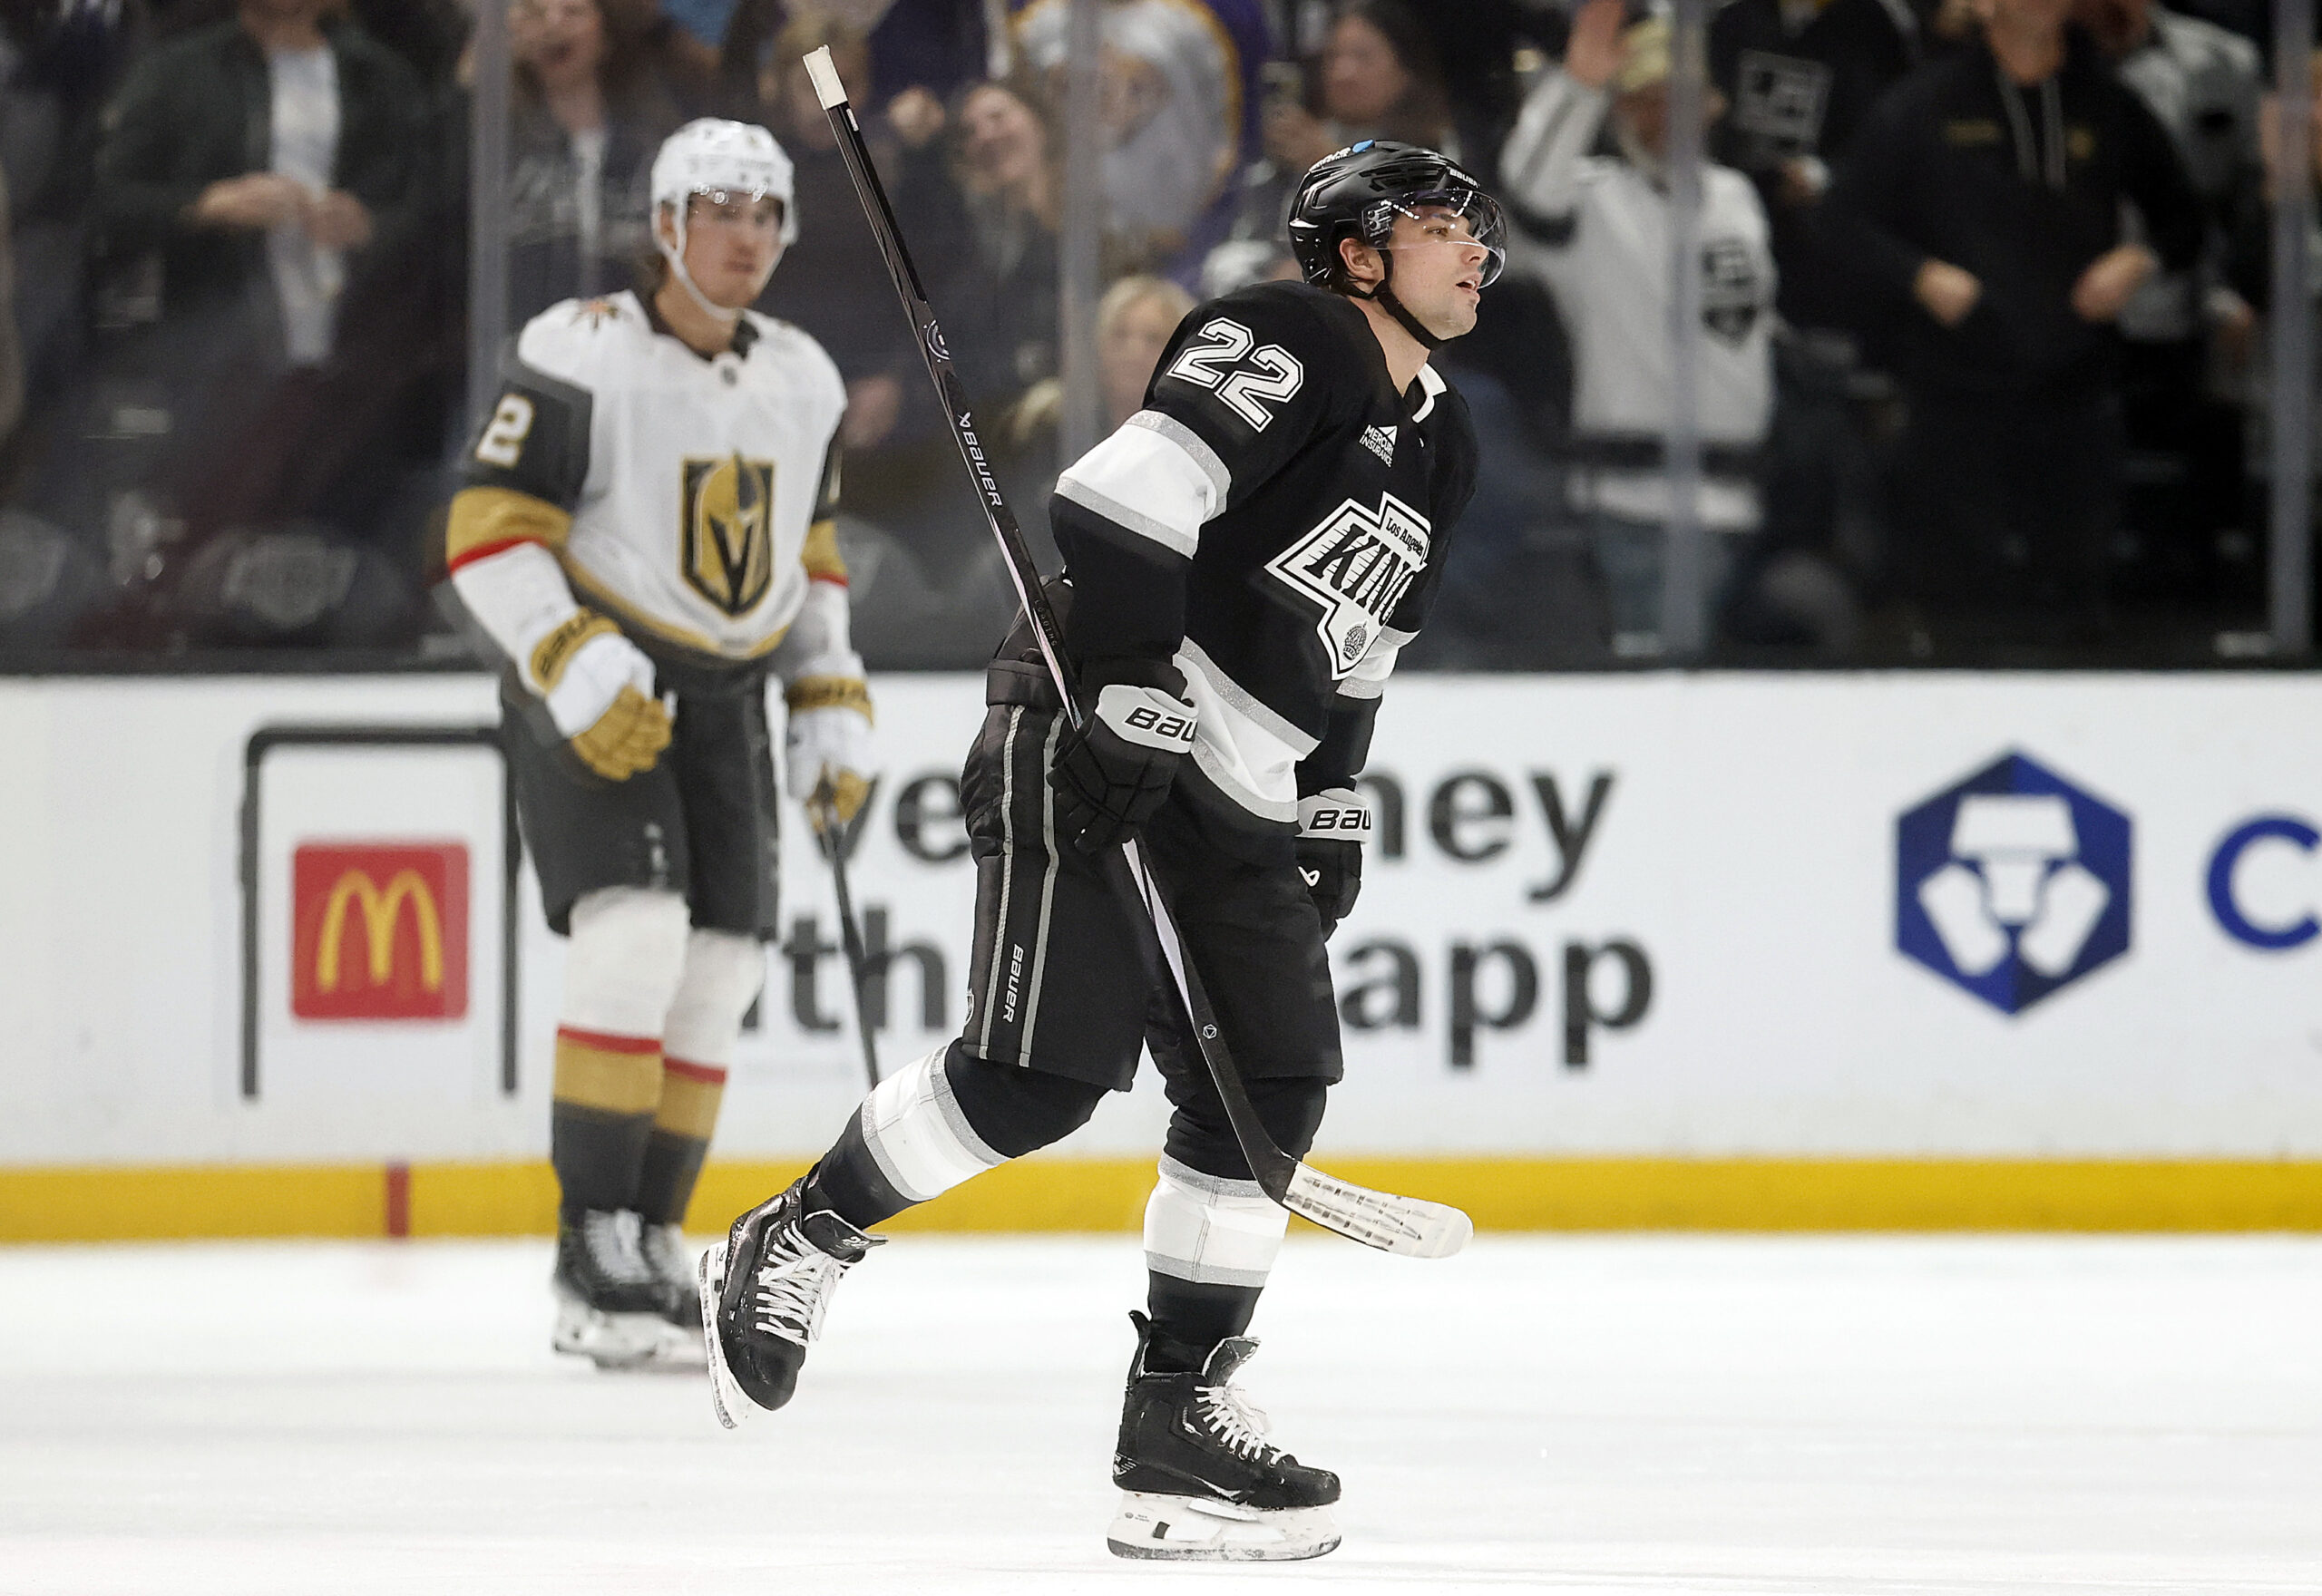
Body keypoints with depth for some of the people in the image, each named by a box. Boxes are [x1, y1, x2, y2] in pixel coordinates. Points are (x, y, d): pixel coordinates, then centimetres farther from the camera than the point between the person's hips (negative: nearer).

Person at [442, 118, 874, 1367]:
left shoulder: (802, 383, 8)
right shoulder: (582, 356, -14)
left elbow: (807, 559, 20)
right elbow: (486, 534, -16)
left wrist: (833, 708, 12)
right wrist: (578, 665, -27)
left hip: (720, 703, 7)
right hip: (588, 692, -7)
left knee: (715, 978, 3)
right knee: (634, 936, -22)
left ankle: (649, 1239, 15)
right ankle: (590, 1242, -18)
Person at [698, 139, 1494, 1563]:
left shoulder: (1441, 448, 19)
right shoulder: (1288, 343, -9)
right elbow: (1130, 496, -21)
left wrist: (1333, 807, 23)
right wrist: (1131, 699, -26)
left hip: (1232, 797, 9)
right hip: (1093, 737, -9)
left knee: (1269, 1089, -1)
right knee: (1041, 1071, -18)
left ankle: (1179, 1418, 2)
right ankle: (792, 1252, -1)